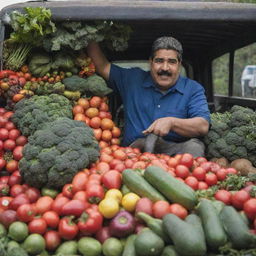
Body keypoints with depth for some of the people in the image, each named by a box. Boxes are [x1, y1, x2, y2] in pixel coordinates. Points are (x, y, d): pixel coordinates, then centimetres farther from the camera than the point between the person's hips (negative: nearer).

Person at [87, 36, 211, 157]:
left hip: (177, 149, 0)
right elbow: (102, 66, 15)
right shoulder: (133, 80, 14)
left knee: (194, 146, -32)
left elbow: (203, 126, -4)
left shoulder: (193, 89, 7)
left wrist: (171, 122, -19)